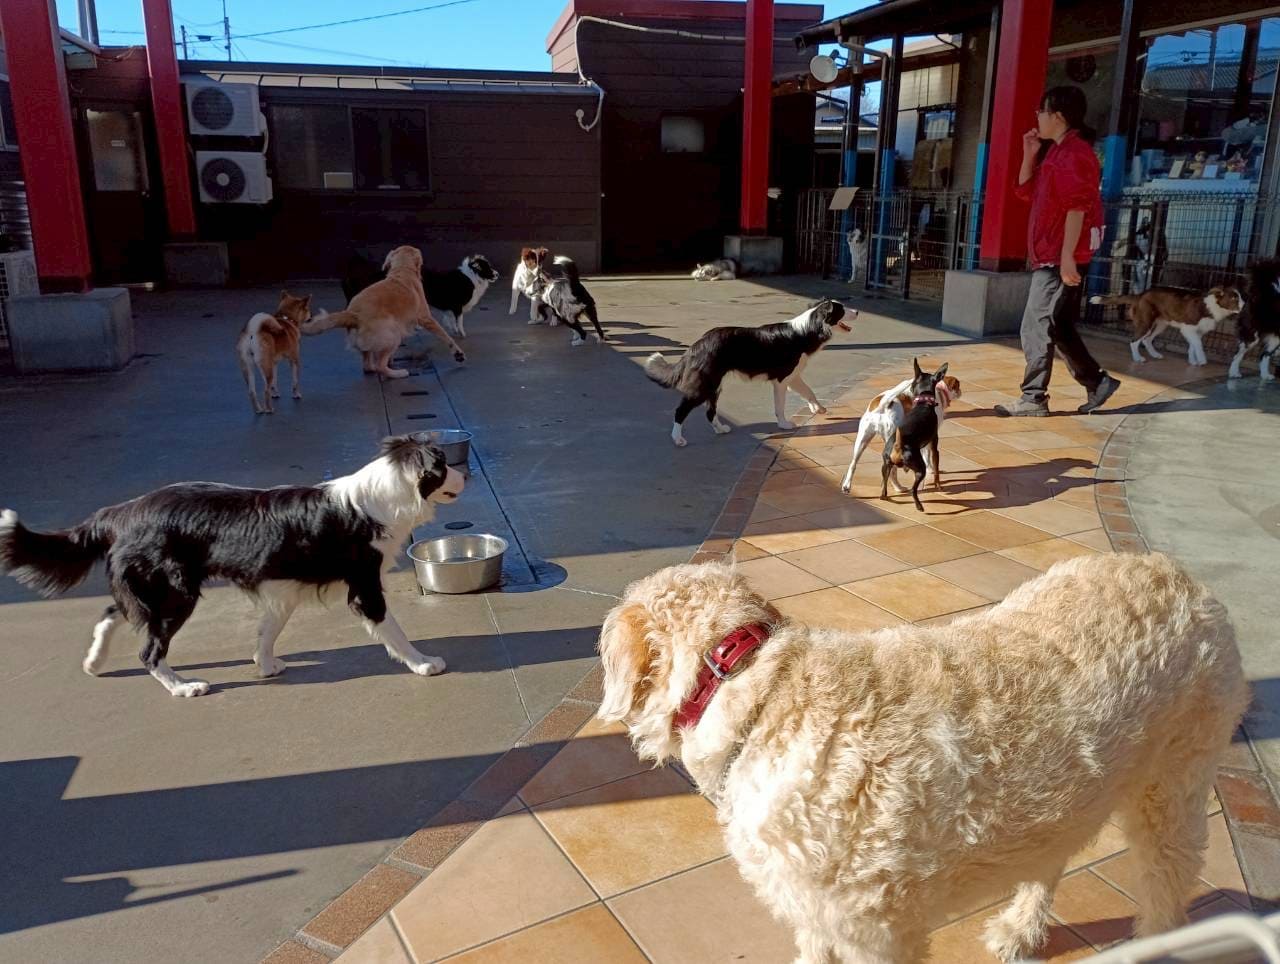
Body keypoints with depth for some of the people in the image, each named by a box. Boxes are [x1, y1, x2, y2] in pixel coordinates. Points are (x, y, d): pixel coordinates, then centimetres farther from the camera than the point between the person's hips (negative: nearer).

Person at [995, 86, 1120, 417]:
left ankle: (1033, 399, -6)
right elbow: (1025, 192, 24)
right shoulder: (1056, 152, 19)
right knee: (1057, 327, 14)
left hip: (1060, 257, -10)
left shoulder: (1074, 153, -13)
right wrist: (1029, 155, 12)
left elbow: (1077, 207, -20)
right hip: (1050, 255, 10)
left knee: (1037, 327, -10)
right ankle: (1097, 382, 22)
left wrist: (1067, 256, -25)